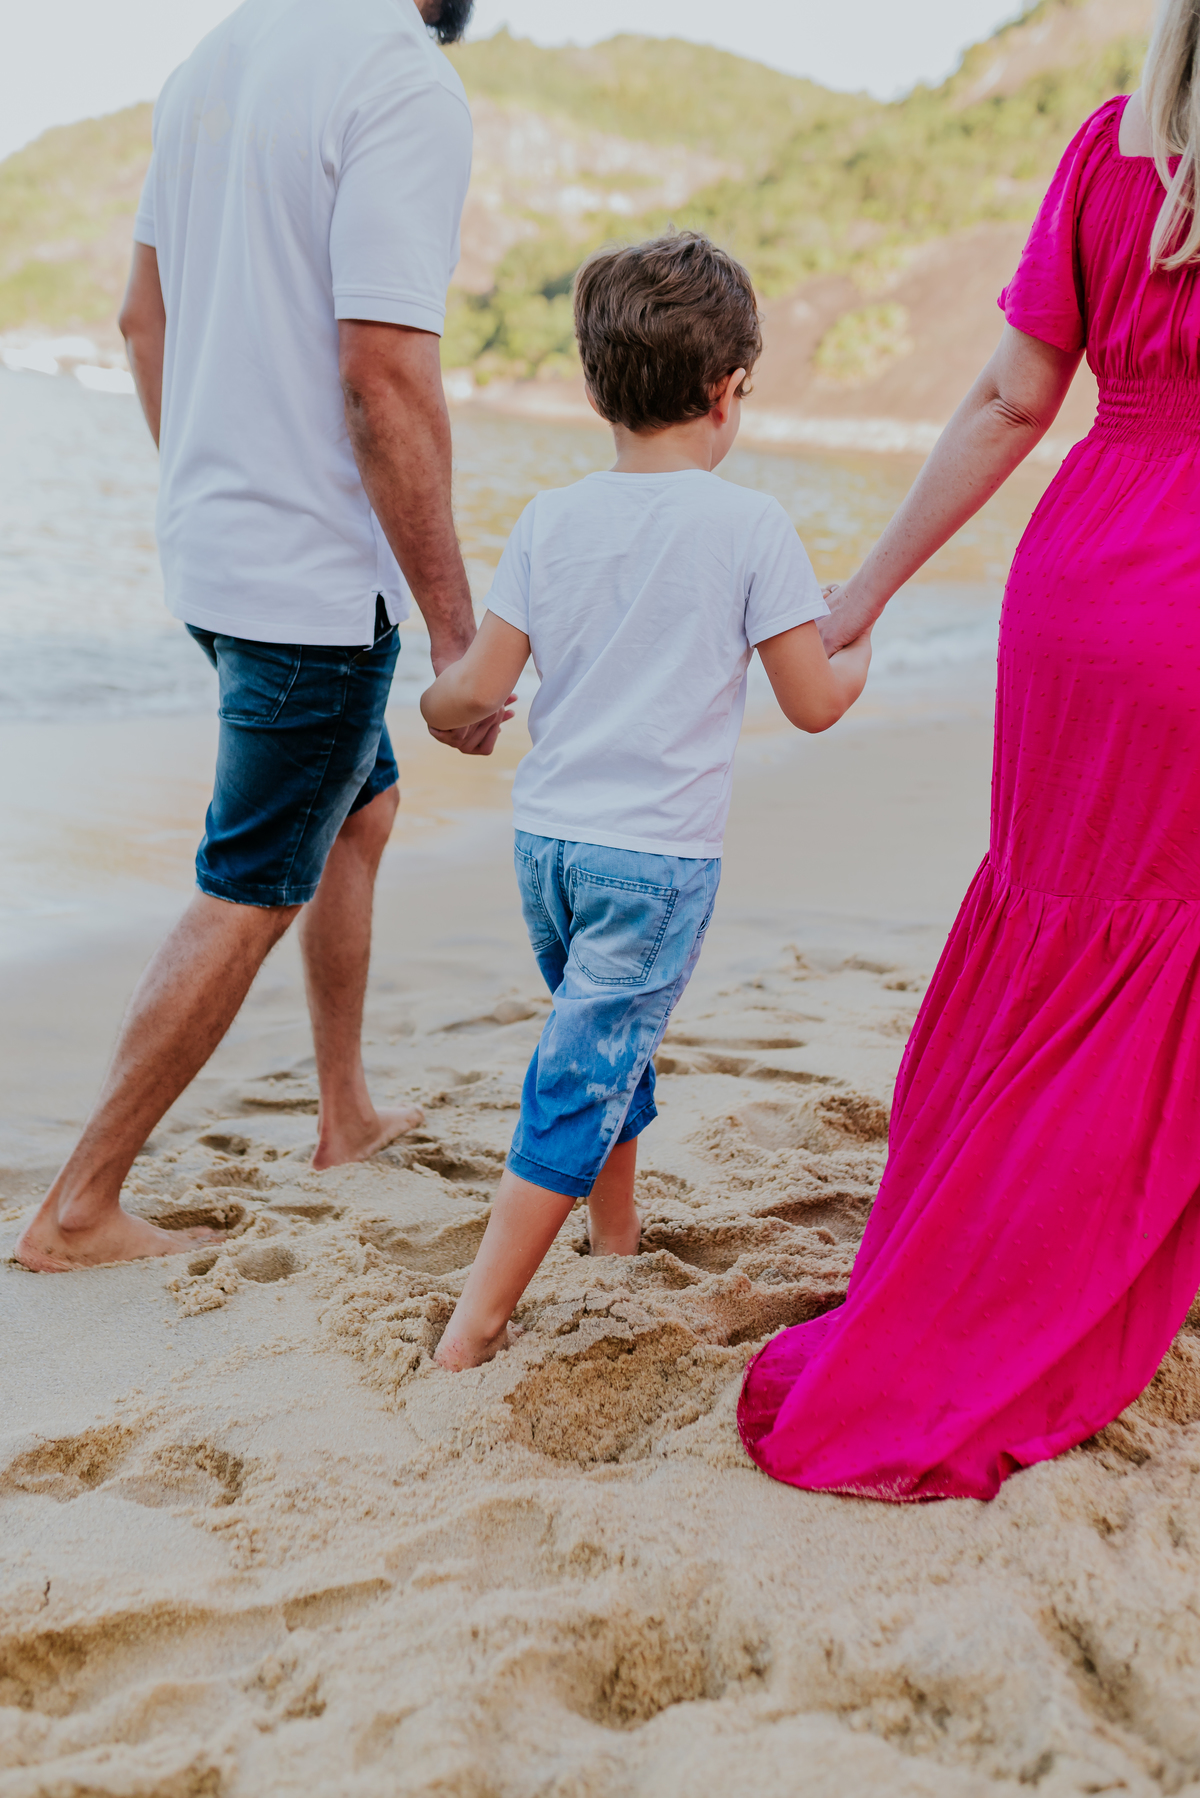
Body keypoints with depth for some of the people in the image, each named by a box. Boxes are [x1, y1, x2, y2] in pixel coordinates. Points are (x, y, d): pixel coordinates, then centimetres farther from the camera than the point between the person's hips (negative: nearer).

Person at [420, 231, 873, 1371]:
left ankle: (617, 1243, 42)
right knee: (581, 1082, -1)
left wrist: (433, 705, 23)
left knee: (606, 1047, 24)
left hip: (546, 837, 5)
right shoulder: (750, 526, -8)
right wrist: (861, 641, 17)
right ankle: (472, 1329, 0)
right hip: (658, 852, -5)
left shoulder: (551, 519, 1)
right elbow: (814, 703, -4)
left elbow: (480, 687, 1)